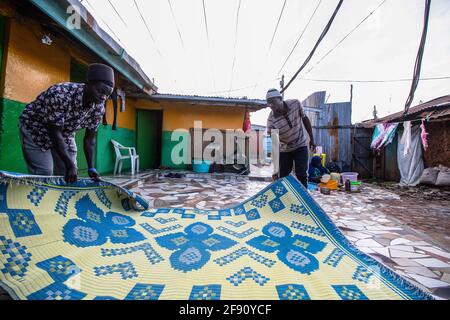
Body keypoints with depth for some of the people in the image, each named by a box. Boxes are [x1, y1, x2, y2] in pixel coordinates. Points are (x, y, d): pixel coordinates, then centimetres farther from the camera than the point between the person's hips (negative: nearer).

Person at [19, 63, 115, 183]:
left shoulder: (99, 107, -18)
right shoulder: (61, 94, -35)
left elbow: (89, 139, -11)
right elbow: (55, 133, -31)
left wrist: (91, 168, -18)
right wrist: (70, 165, -36)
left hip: (64, 134, 5)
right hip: (35, 128, -5)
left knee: (69, 175, 0)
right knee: (44, 174, -14)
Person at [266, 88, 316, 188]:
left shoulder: (295, 104, -20)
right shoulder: (271, 120, -24)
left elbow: (305, 119, 0)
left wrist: (312, 139, 2)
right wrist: (275, 169, -26)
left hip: (300, 146, 1)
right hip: (284, 150, 0)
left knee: (301, 175, -2)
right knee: (282, 177, 4)